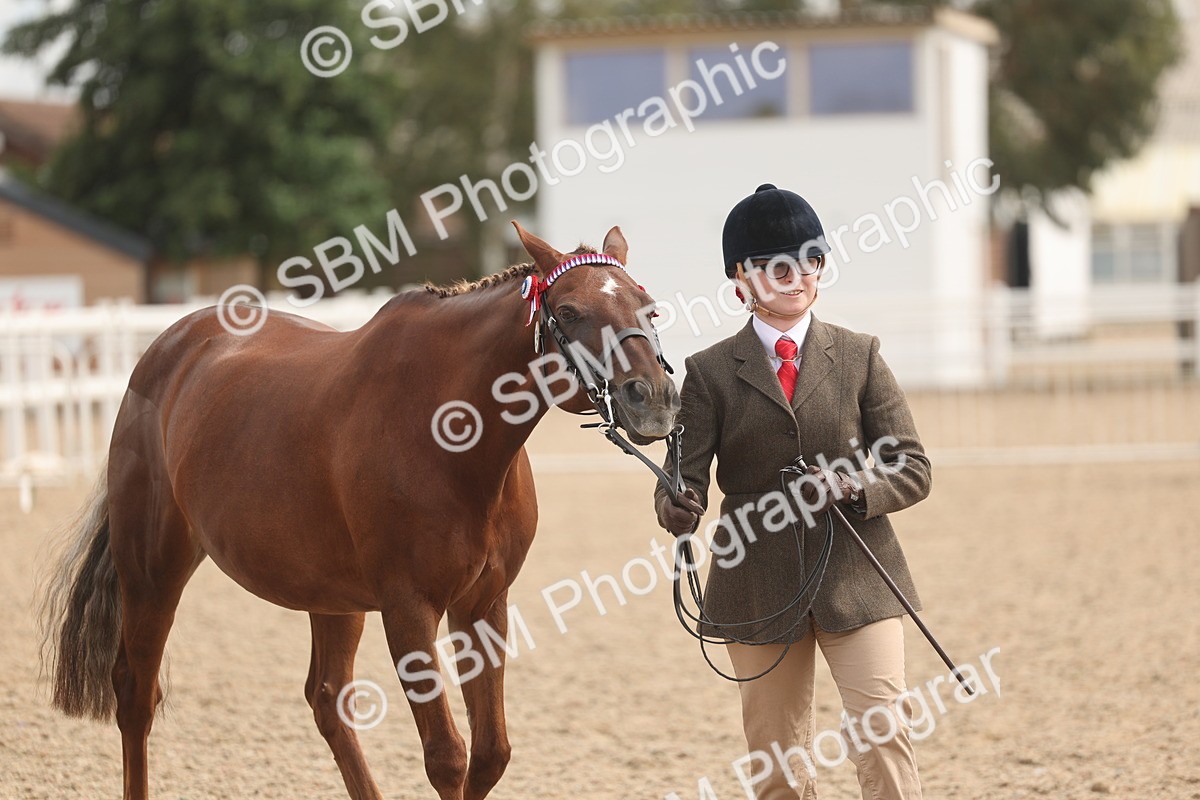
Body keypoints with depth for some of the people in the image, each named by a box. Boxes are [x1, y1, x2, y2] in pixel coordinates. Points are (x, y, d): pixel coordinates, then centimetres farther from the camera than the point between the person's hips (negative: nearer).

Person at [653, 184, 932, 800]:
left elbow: (912, 469, 4)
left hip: (855, 577, 0)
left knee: (882, 734, -12)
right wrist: (679, 508, -28)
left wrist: (852, 489, -16)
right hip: (759, 583, 0)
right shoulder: (710, 372, 4)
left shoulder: (859, 357, 6)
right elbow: (685, 472, -4)